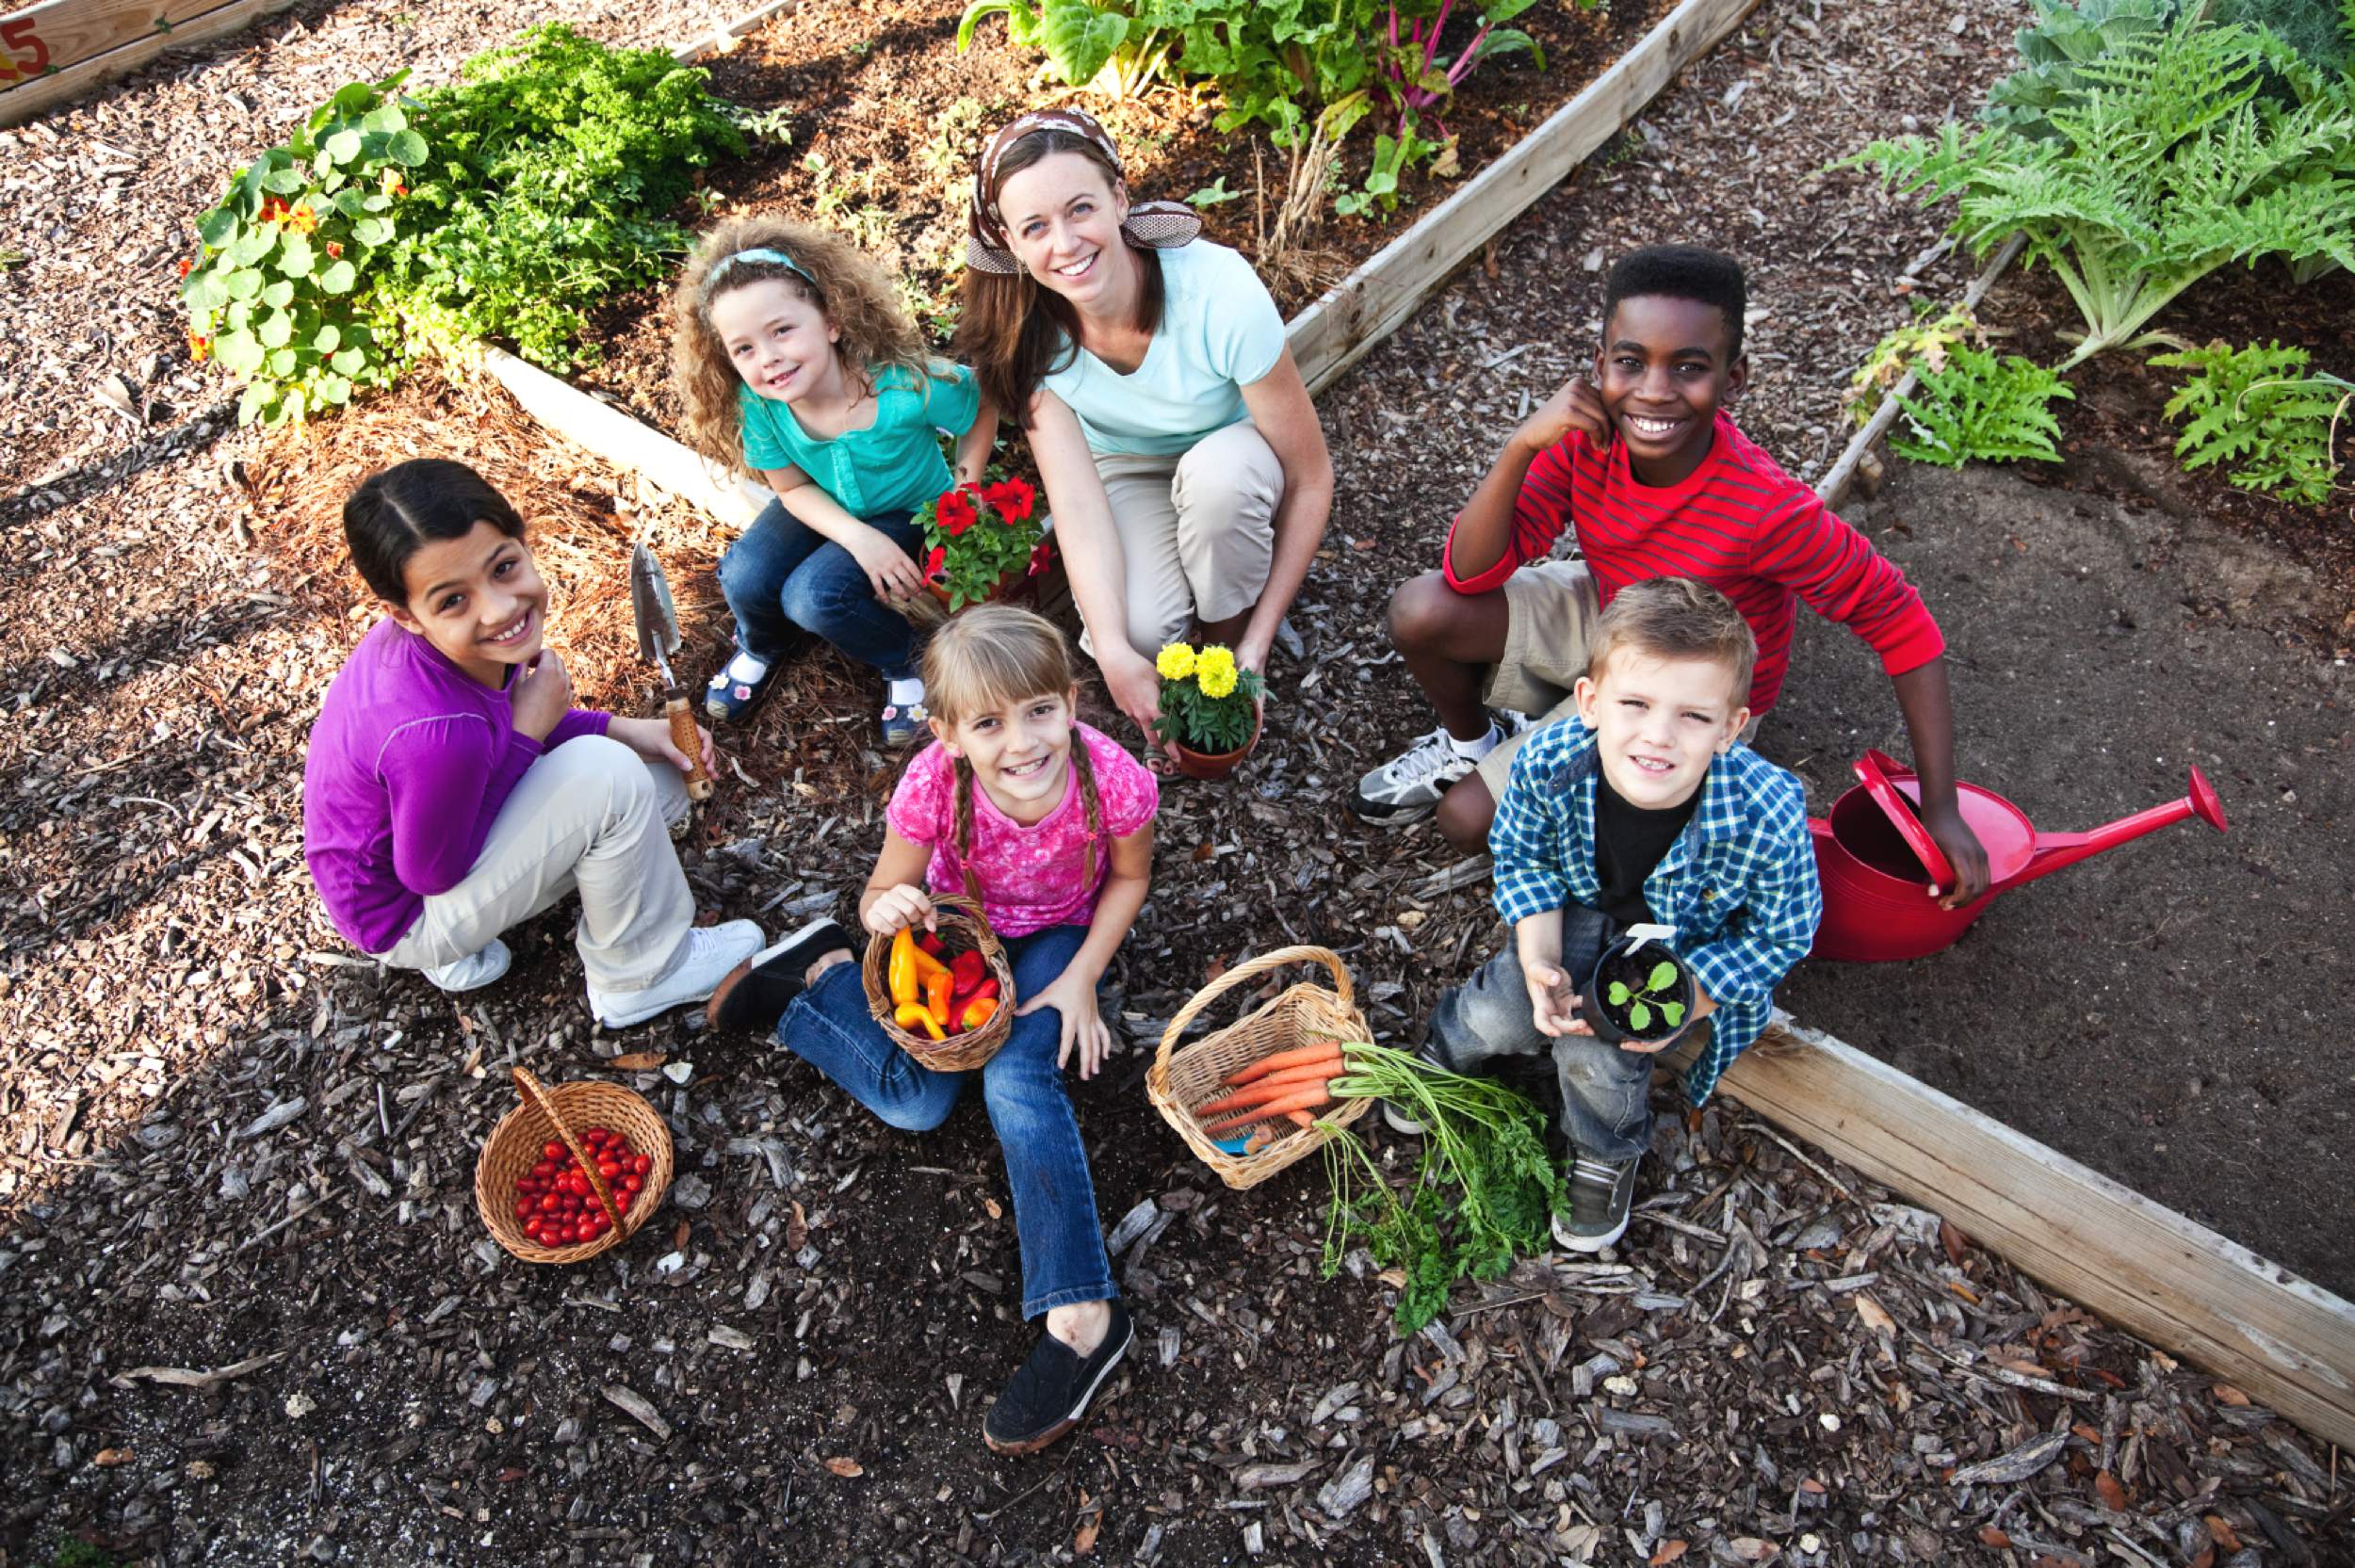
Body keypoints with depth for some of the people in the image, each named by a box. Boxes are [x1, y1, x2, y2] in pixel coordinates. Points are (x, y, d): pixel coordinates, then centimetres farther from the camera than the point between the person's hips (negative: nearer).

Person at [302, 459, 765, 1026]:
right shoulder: (435, 734, -40)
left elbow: (504, 722, 4)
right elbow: (432, 875, -24)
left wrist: (620, 729, -9)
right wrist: (528, 733, -24)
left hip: (447, 827, 8)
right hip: (409, 914, -8)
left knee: (663, 778, 8)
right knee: (610, 774, -26)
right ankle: (643, 975, -3)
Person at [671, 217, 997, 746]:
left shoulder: (906, 386, -35)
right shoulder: (756, 404, -24)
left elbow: (981, 409, -15)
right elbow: (793, 487, -9)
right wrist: (859, 538, -25)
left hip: (910, 513, -4)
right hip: (824, 509, 4)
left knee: (813, 595, -26)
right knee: (744, 578, -19)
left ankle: (905, 663, 2)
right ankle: (761, 645, 18)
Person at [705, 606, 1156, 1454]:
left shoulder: (1113, 781, -33)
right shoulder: (932, 786, -32)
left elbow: (1130, 876, -10)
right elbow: (882, 896, -16)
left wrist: (1079, 980, -17)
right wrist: (888, 909, -41)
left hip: (1059, 934, -1)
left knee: (1017, 1080, -25)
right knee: (914, 1100, -13)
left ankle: (1080, 1316, -19)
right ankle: (820, 976, 14)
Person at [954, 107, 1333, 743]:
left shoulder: (1220, 292, -33)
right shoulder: (1027, 324, -23)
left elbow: (1310, 477, -25)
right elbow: (1075, 495, -27)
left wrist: (1256, 644, -27)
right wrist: (1114, 653, -40)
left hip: (1231, 472, 0)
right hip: (1124, 470, 1)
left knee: (1219, 469, -38)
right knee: (1144, 629, -30)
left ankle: (1228, 635, -10)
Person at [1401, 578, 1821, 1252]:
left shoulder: (1766, 817, -37)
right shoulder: (1546, 762, -31)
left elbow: (1782, 934, -17)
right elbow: (1523, 855, -8)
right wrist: (1539, 959, -21)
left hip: (1696, 951, -2)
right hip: (1582, 911, 2)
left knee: (1597, 1052, -20)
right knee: (1504, 1010, -17)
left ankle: (1608, 1152, 16)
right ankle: (1449, 1052, 22)